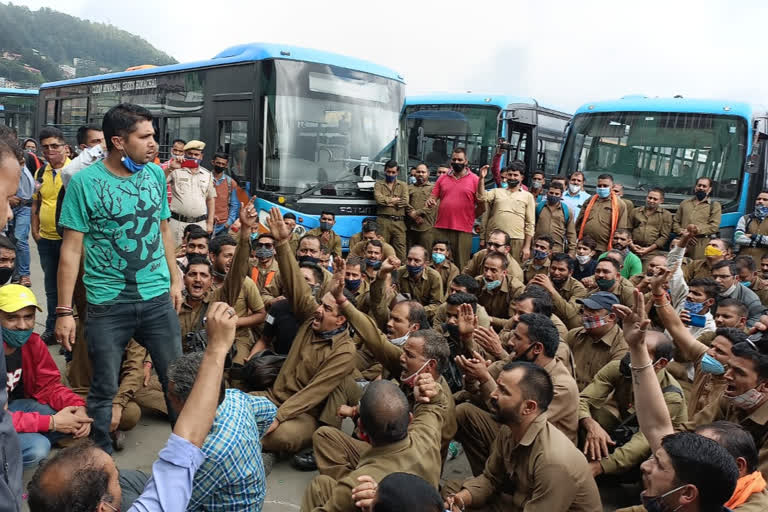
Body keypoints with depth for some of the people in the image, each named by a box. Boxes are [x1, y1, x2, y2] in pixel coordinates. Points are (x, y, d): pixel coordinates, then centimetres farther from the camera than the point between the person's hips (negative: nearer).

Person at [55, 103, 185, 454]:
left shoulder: (155, 174, 2)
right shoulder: (84, 182, -10)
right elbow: (71, 248, -8)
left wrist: (174, 280, 11)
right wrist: (64, 311, -9)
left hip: (157, 298, 3)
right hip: (107, 304, -3)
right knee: (104, 389, 10)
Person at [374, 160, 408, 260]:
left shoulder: (403, 185, 17)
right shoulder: (379, 184, 14)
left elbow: (405, 202, 0)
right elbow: (379, 199, -5)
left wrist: (387, 201, -1)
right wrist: (394, 200, 1)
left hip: (399, 222, 1)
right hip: (383, 221, -1)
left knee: (400, 247, -3)